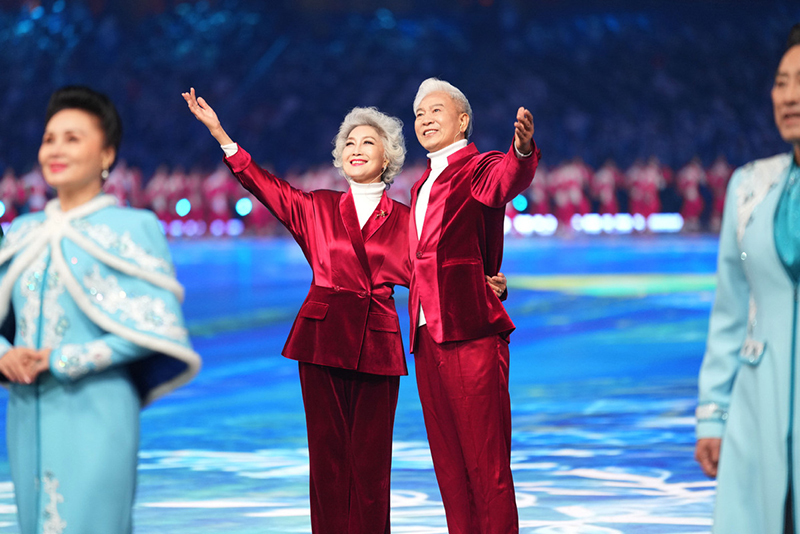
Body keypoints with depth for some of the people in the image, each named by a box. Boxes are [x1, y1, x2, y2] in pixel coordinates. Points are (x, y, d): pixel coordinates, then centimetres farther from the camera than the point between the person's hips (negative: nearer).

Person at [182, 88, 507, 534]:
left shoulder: (404, 220, 9)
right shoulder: (317, 208, 11)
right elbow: (265, 185, 8)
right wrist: (219, 132, 3)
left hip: (377, 342, -1)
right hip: (322, 338, 1)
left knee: (370, 453, -1)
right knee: (327, 448, 2)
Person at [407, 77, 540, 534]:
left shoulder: (481, 168, -3)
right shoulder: (422, 187, 21)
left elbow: (510, 180, -27)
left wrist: (523, 150, -50)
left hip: (471, 334, -8)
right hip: (428, 337, 8)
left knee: (486, 462, -7)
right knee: (449, 462, 11)